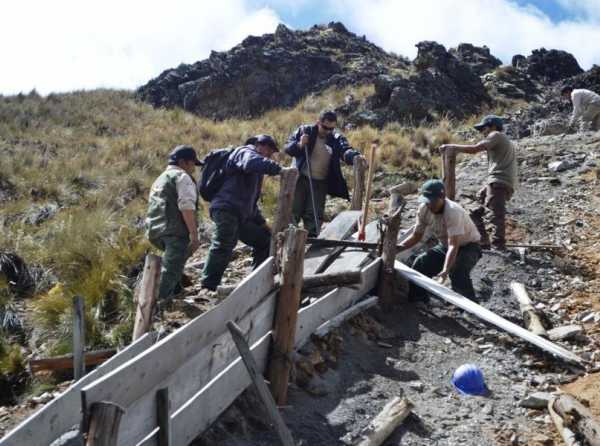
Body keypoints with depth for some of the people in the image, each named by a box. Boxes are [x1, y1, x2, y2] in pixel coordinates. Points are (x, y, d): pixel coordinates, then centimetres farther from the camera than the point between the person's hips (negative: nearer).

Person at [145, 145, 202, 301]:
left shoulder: (160, 178, 29)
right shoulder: (182, 176, -1)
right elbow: (186, 206, -14)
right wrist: (194, 234, -16)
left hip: (154, 230, 9)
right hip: (174, 230, -9)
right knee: (171, 269, -13)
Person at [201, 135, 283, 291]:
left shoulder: (255, 173, 31)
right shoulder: (245, 152, 2)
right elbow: (251, 163, -26)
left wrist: (261, 222, 27)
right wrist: (278, 169, -29)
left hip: (241, 216, 10)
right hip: (227, 209, -10)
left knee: (264, 239, 13)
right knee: (223, 246, -21)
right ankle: (208, 287, -23)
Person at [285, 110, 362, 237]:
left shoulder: (337, 139, 0)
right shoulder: (304, 131, -2)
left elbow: (346, 151, -17)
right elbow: (288, 148, -2)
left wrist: (355, 156, -40)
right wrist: (299, 145, -23)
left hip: (320, 184, 1)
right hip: (300, 179, -1)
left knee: (314, 215, 3)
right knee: (293, 211, 2)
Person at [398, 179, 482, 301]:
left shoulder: (453, 211, -35)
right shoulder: (424, 209, -16)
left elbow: (453, 246, -41)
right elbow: (416, 236, -4)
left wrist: (445, 271, -54)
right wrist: (399, 247, -22)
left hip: (468, 246, -6)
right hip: (445, 246, 6)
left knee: (457, 272, -33)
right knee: (420, 264, -10)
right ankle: (413, 301, 11)